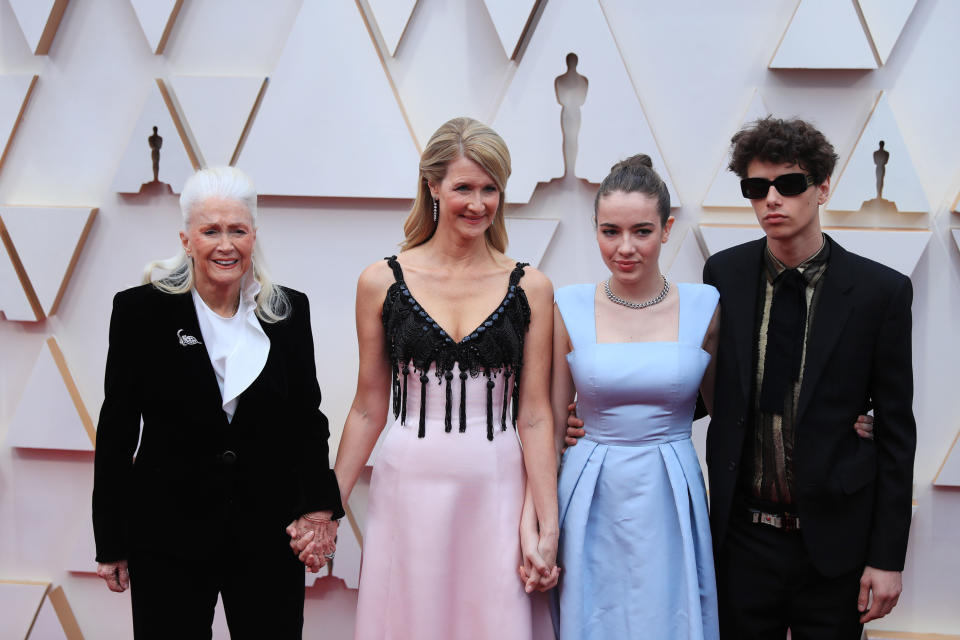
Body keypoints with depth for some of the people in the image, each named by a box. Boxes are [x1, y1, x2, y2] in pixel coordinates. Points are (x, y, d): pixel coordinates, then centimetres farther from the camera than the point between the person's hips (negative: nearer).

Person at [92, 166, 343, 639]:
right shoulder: (140, 310, -5)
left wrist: (318, 504, -5)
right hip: (167, 538, -2)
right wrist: (111, 542, 0)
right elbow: (116, 428, -1)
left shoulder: (288, 312, 2)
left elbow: (307, 417, 7)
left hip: (270, 537, 2)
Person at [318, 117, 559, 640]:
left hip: (498, 494, 0)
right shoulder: (381, 282, 2)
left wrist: (546, 527, -3)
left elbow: (534, 415, 1)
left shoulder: (530, 288, 2)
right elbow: (368, 409, 7)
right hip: (410, 492, 0)